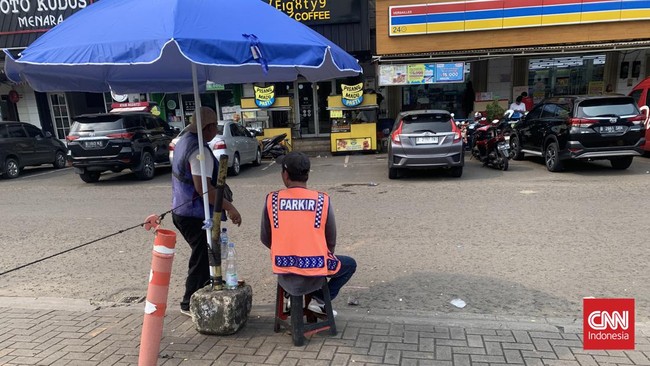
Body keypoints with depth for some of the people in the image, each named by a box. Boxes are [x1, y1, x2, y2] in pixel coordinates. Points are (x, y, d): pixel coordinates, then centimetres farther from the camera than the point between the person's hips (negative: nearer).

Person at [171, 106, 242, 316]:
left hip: (182, 210, 10)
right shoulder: (199, 150, -21)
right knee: (202, 259, 3)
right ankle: (190, 304, 15)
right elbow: (203, 188, -28)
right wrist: (229, 207, -24)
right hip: (195, 215, -10)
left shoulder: (184, 141, 11)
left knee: (203, 256, 21)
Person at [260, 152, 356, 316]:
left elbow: (265, 239, 3)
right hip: (314, 275, -3)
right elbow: (331, 241, 0)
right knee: (350, 264, 23)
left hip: (285, 275, 4)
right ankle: (319, 300, 9)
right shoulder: (322, 200, -10)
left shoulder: (272, 200, -7)